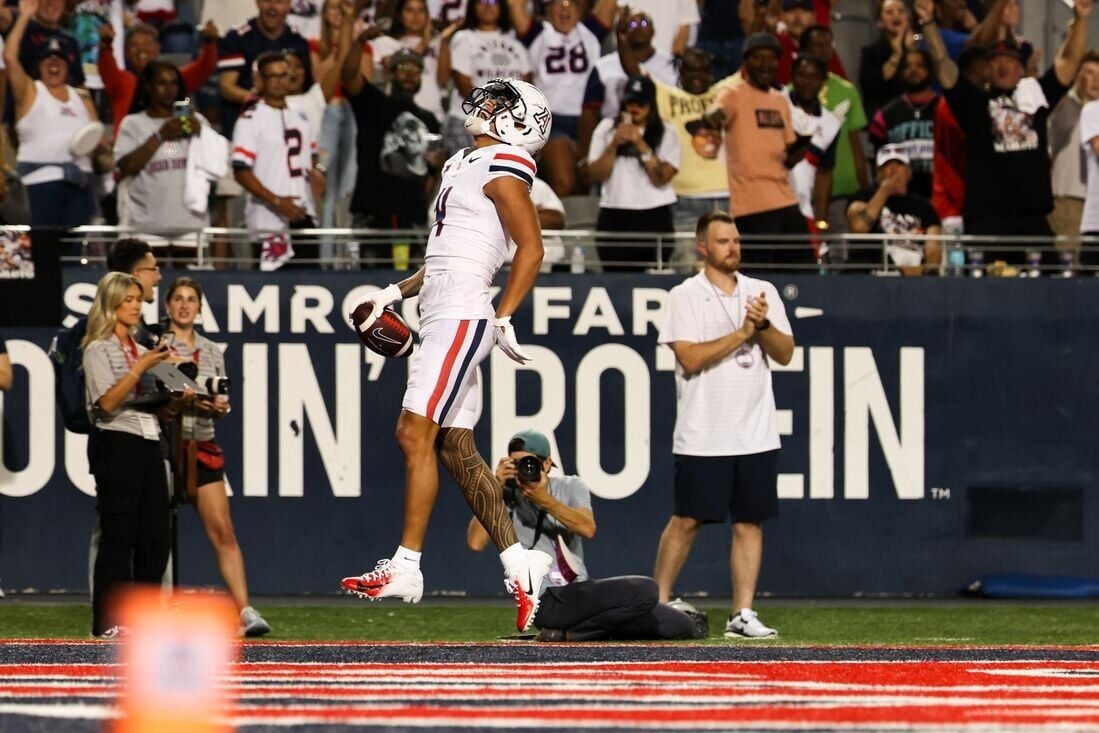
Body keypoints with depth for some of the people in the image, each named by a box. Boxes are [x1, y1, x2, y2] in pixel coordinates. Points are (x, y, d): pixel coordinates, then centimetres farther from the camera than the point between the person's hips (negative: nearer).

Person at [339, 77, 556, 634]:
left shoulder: (502, 170, -8)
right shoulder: (467, 166, 21)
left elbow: (531, 249, -13)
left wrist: (504, 318, -17)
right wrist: (395, 293, 26)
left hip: (461, 318, -10)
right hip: (445, 320, 10)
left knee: (415, 434, -13)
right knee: (455, 447, 8)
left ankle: (405, 567, -13)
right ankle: (518, 563, 10)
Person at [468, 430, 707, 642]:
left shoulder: (570, 487, 9)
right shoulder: (505, 498, 2)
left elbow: (588, 529, -11)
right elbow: (475, 543, -16)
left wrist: (546, 501, -21)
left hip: (581, 593, 5)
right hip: (544, 602, -5)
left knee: (684, 626, -1)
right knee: (643, 590, -25)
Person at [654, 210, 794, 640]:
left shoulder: (763, 293, 11)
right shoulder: (685, 296, -1)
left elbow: (785, 353, 6)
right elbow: (690, 358, -12)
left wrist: (763, 326, -13)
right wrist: (741, 334, -15)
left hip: (756, 434, 4)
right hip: (702, 437, -4)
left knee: (750, 522, 2)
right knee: (687, 520, -1)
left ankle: (743, 614, 4)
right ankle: (658, 603, 10)